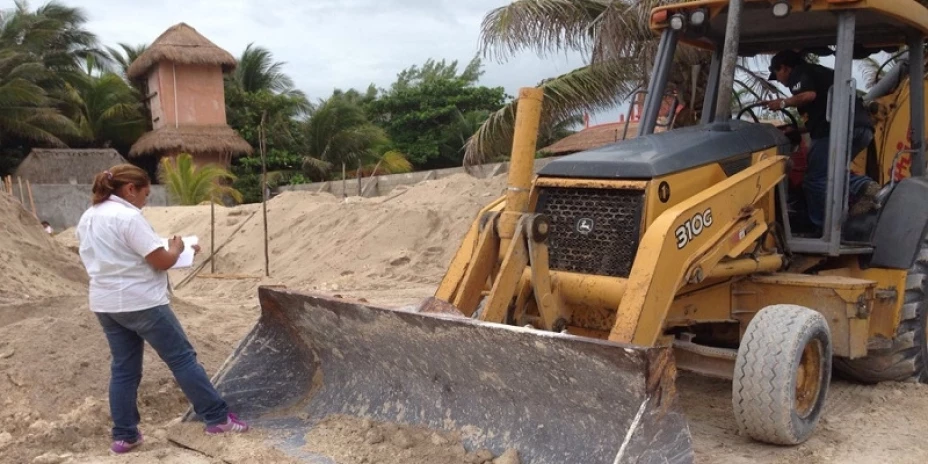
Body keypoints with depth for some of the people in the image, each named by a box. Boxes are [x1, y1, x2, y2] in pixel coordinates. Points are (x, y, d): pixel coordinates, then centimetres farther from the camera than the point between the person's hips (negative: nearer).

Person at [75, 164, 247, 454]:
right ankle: (217, 418, 6)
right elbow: (162, 261, -19)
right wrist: (176, 248, 3)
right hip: (141, 303, -8)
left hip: (105, 304, 9)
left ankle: (124, 436, 19)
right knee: (182, 358, 0)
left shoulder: (87, 218, 12)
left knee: (124, 369, 15)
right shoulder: (128, 217, -17)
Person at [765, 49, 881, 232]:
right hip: (862, 127, 9)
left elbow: (809, 95, -14)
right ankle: (864, 186, -5)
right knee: (831, 172, 20)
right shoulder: (818, 72, 34)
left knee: (816, 179, -2)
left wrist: (783, 103, 2)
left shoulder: (798, 73, 7)